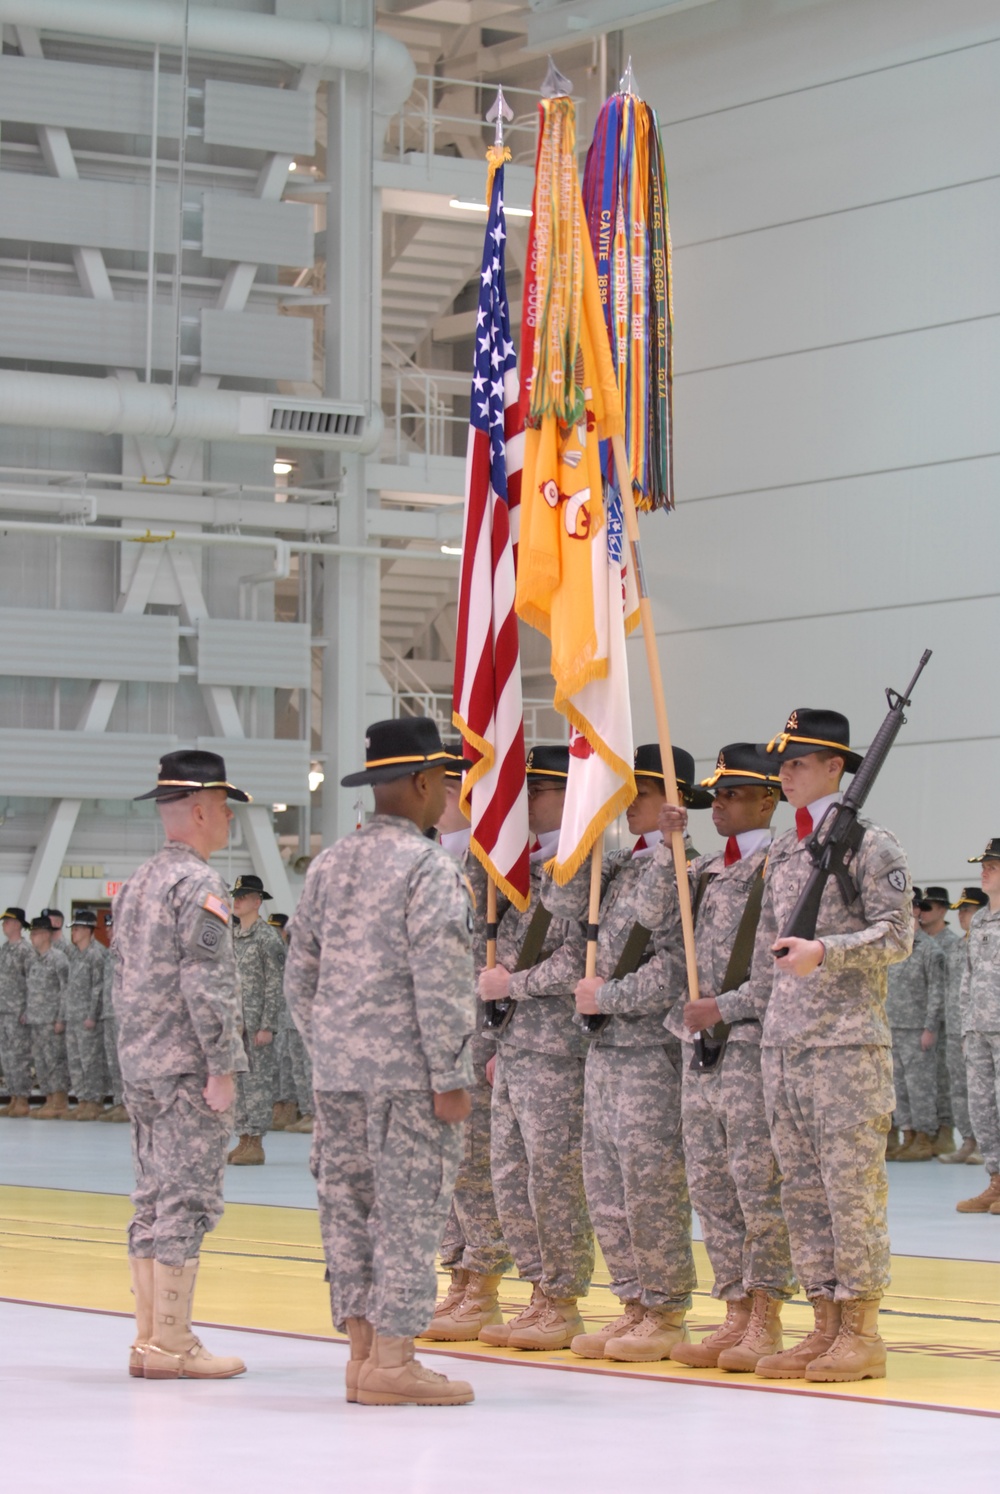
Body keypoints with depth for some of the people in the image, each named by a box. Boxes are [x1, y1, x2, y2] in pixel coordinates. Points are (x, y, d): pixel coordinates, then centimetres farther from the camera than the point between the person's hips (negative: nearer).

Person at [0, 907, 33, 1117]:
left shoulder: (25, 950, -10)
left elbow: (32, 982, -13)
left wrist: (26, 1012, -16)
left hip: (18, 1012, -8)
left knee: (18, 1056, -7)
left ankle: (22, 1102, -4)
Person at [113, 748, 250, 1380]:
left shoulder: (137, 884, 15)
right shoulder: (200, 886, -13)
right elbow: (207, 984, -20)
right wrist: (223, 1065, -18)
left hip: (141, 1066, 9)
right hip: (189, 1068, -9)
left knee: (154, 1202, 11)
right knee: (188, 1201, -6)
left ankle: (150, 1338, 13)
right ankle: (171, 1344, -6)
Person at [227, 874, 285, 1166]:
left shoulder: (268, 938, -9)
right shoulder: (232, 936, 14)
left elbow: (276, 985, -12)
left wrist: (267, 1026, -17)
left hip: (257, 1021, -8)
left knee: (258, 1079, -5)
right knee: (236, 1079, 9)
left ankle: (256, 1145, -3)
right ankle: (243, 1140, 14)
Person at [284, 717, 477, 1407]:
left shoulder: (329, 865, 11)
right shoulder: (430, 868, -11)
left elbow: (300, 973, 14)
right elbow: (440, 982, -16)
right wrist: (451, 1076, -13)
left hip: (338, 1069, 7)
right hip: (406, 1071, -7)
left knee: (349, 1205, 9)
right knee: (409, 1209, -3)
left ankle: (362, 1348, 15)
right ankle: (391, 1358, -2)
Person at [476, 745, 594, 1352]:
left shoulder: (583, 868, -10)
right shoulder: (526, 868, 17)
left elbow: (578, 961, -19)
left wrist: (511, 984, -10)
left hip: (557, 1050, -9)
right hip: (515, 1046, 9)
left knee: (555, 1177, -4)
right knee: (510, 1176, 11)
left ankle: (565, 1306, 4)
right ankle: (542, 1296, 19)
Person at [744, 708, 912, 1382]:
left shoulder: (870, 845, -4)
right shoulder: (782, 852, 17)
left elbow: (897, 935, -12)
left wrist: (824, 952, -24)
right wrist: (759, 1019, 15)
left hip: (849, 1042, -7)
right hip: (784, 1046, 7)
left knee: (853, 1186, -6)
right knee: (802, 1188, 7)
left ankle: (862, 1332, -2)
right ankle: (826, 1325, 13)